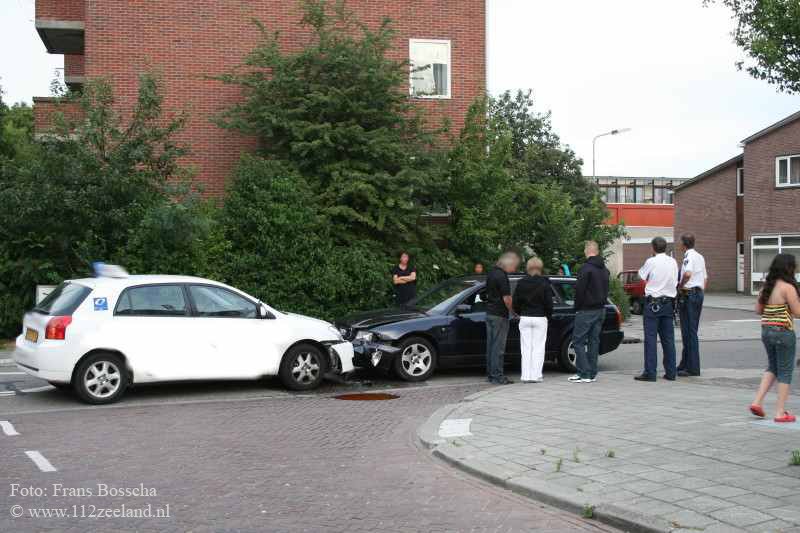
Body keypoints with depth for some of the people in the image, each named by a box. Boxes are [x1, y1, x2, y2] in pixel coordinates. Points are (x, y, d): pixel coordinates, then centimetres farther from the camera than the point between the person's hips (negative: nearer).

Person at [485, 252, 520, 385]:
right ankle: (497, 375, -3)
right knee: (498, 347, -5)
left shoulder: (492, 273, 12)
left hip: (490, 312, 10)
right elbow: (506, 299, -19)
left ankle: (491, 374, 18)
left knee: (491, 345, 12)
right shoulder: (501, 276, -18)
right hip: (499, 315, -9)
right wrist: (514, 311, -5)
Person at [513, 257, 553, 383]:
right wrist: (548, 315, 9)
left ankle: (526, 375, 5)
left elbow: (515, 302, 2)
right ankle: (536, 375, 1)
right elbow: (549, 303, -7)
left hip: (524, 319, 2)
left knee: (526, 348, 6)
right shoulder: (544, 283, -6)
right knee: (538, 347, 3)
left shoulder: (521, 283, 1)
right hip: (540, 318, -2)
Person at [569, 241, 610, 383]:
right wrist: (602, 303, 17)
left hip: (587, 311, -8)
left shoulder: (586, 268, -15)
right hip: (601, 309, 8)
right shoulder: (604, 269, 12)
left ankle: (584, 374, -6)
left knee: (578, 341, -2)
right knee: (594, 340, 11)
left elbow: (579, 290, -16)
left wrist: (577, 307, -6)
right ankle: (592, 374, 12)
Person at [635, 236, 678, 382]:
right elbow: (676, 281, 10)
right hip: (668, 302, 5)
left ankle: (650, 372, -5)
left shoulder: (651, 262, -10)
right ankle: (671, 372, 13)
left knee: (650, 337, -3)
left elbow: (641, 275, 4)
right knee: (668, 338, 10)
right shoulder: (673, 262, 5)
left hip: (653, 303, -5)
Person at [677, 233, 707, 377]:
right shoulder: (700, 257, 16)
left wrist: (680, 286, -17)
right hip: (699, 293, 9)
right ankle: (685, 364, 22)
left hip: (688, 295, -9)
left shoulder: (689, 256, -13)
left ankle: (693, 368, -6)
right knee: (691, 331, 14)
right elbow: (705, 278, 21)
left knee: (689, 331, -7)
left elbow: (687, 274, -32)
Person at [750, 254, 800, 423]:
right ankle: (780, 412, 8)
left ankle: (757, 401, 13)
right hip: (783, 333, -7)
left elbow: (758, 310, 12)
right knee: (785, 371, 5)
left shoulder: (767, 286, 7)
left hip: (766, 331, 7)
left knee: (772, 367, 22)